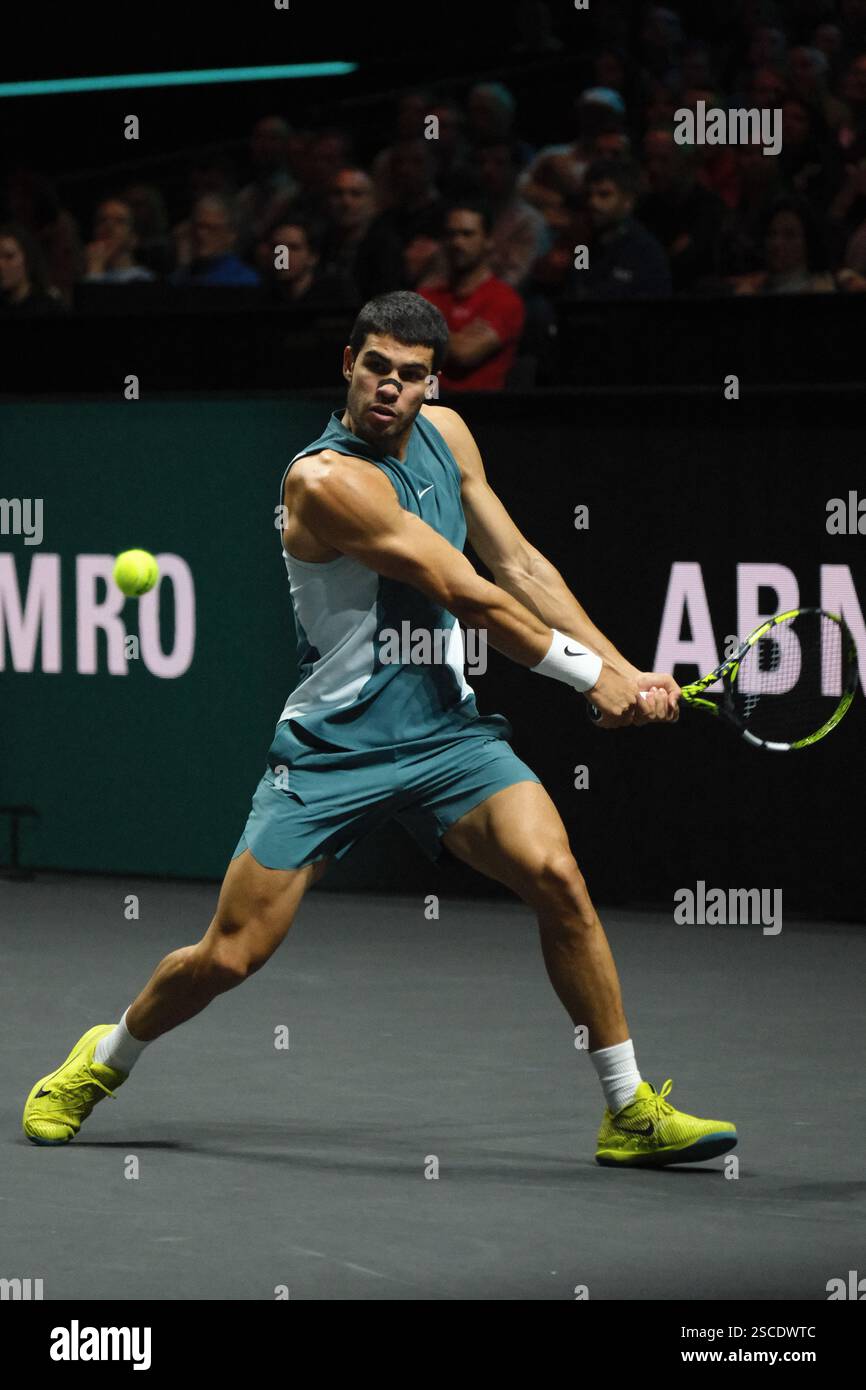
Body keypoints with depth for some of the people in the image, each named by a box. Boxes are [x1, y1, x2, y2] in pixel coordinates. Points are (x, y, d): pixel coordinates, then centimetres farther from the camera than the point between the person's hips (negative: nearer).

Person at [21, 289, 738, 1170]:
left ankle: (631, 1113, -9)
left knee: (555, 875, -19)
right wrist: (591, 676, -11)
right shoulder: (325, 479, -19)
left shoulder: (445, 434, 6)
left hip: (448, 733, 5)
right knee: (231, 954, -4)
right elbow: (471, 598, -18)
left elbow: (520, 567, 12)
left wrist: (625, 669, 2)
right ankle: (106, 1059, 28)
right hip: (332, 748, -5)